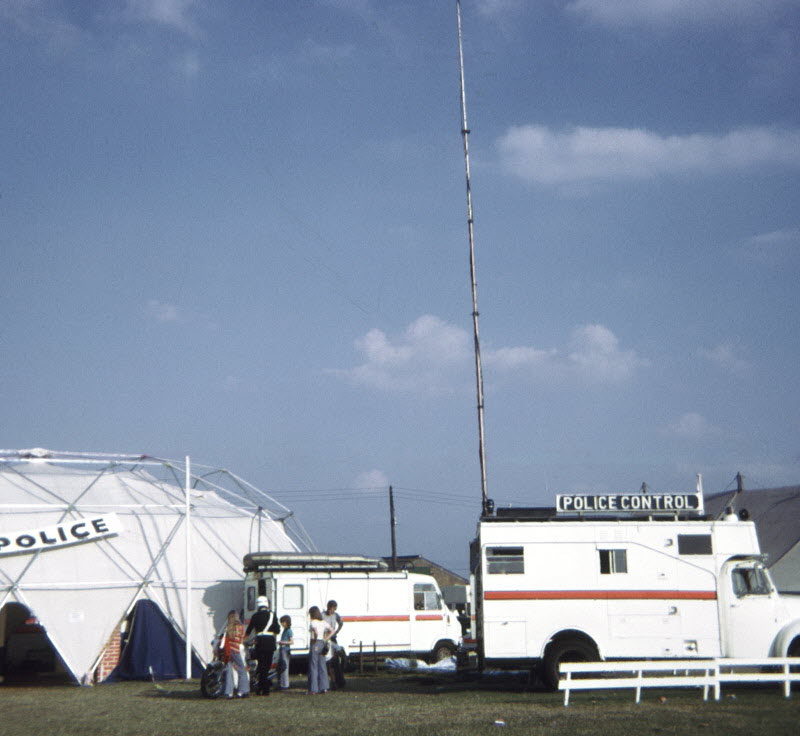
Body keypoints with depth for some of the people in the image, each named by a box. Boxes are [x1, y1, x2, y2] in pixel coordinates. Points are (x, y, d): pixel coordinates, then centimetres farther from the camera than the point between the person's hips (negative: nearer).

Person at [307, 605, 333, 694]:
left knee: (313, 667, -1)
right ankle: (324, 687, 15)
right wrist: (325, 639, 9)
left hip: (315, 644, -7)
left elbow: (316, 632, -30)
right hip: (322, 644, 7)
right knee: (322, 666, 14)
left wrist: (314, 640, -16)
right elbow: (332, 631, 12)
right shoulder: (324, 622, 9)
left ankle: (313, 689, 0)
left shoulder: (313, 622, -13)